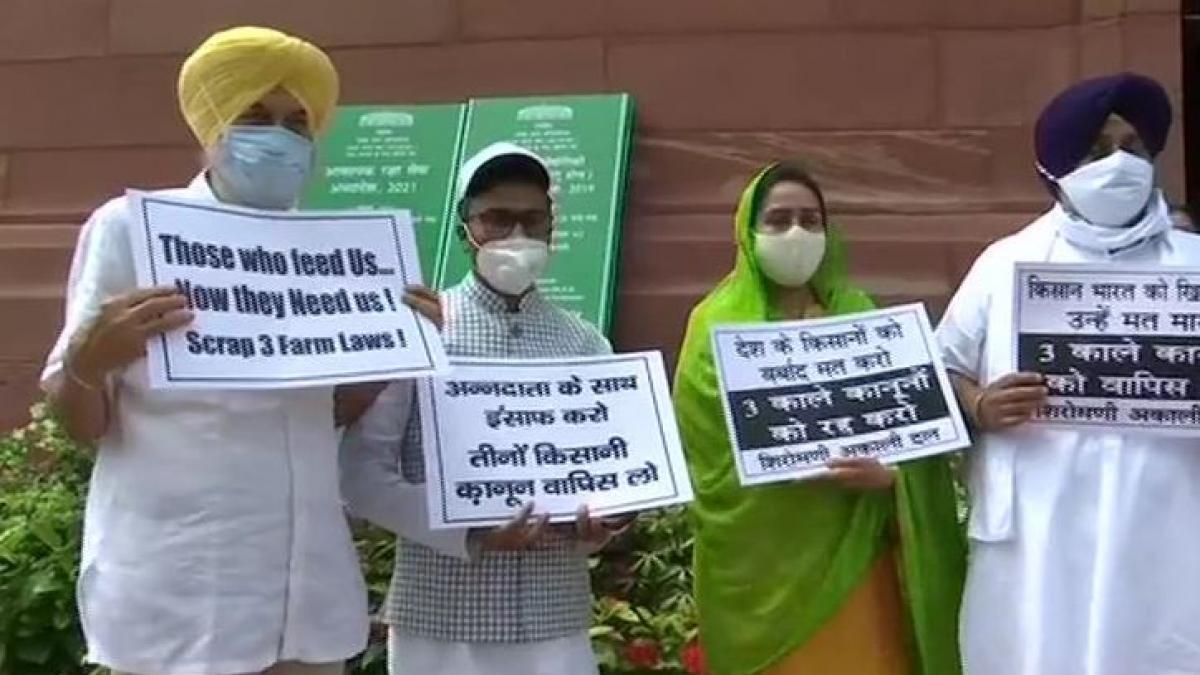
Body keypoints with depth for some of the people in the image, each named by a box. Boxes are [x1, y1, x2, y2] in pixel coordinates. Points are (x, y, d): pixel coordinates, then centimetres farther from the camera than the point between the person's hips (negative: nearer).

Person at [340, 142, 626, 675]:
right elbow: (361, 475, -6)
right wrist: (468, 533, -17)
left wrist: (599, 522, -13)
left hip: (556, 625, 3)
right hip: (441, 624, -2)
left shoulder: (585, 344, 7)